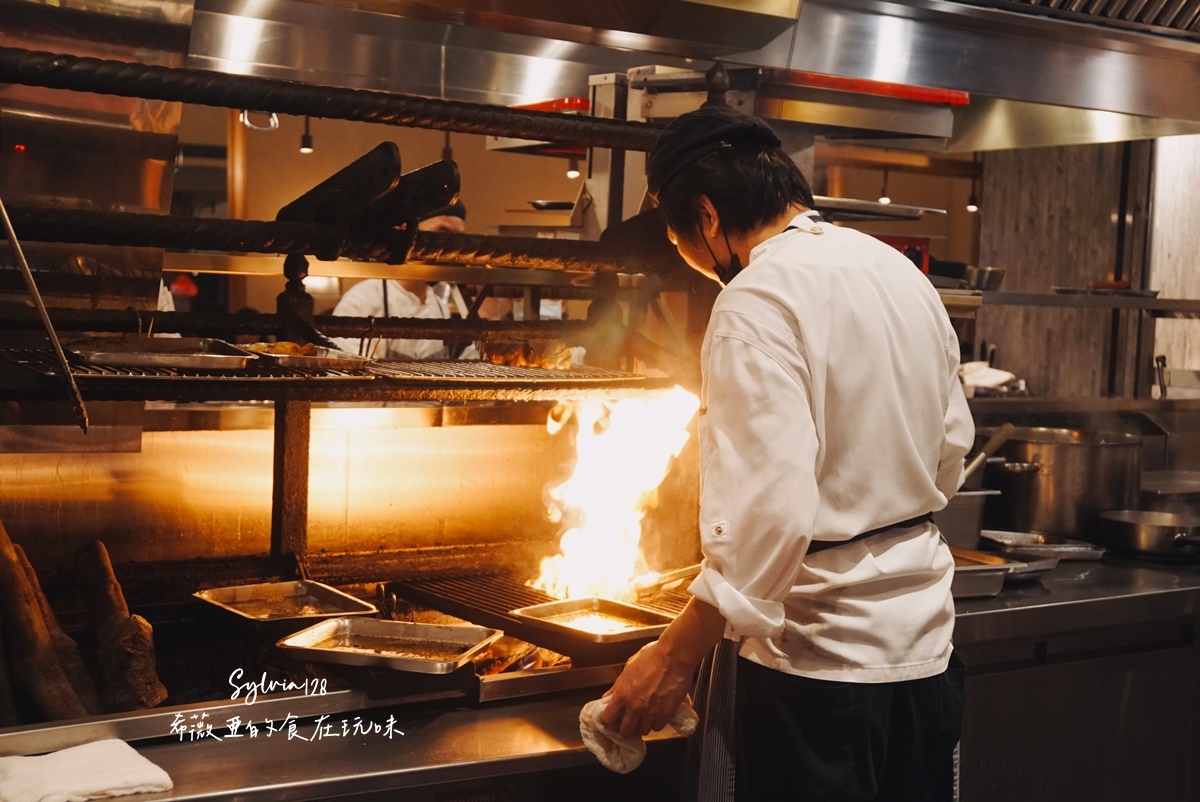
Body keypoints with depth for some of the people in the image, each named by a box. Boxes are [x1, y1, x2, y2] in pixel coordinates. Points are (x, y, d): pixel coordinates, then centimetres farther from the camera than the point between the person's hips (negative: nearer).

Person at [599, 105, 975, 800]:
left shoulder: (759, 299, -19)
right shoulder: (901, 273, 7)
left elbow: (773, 507, -27)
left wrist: (677, 656, -23)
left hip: (821, 648, -8)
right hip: (924, 638, 8)